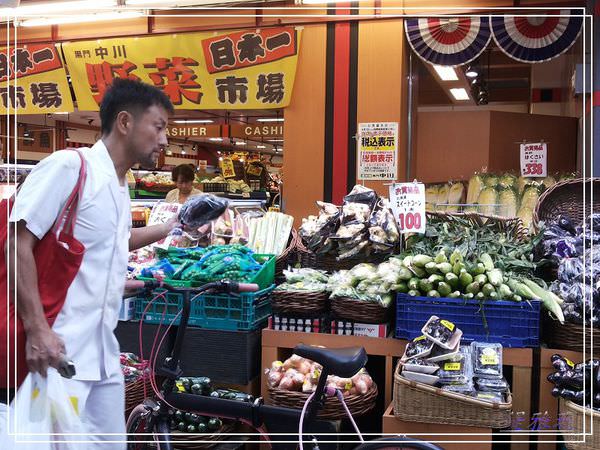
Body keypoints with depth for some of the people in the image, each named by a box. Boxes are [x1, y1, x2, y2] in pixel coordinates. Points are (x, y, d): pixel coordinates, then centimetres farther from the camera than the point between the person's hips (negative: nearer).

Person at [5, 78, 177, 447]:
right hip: (58, 351, -8)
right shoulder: (69, 166, -12)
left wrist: (168, 229, 25)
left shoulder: (120, 186, 13)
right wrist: (37, 329, -22)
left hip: (103, 354, 9)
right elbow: (19, 243, -17)